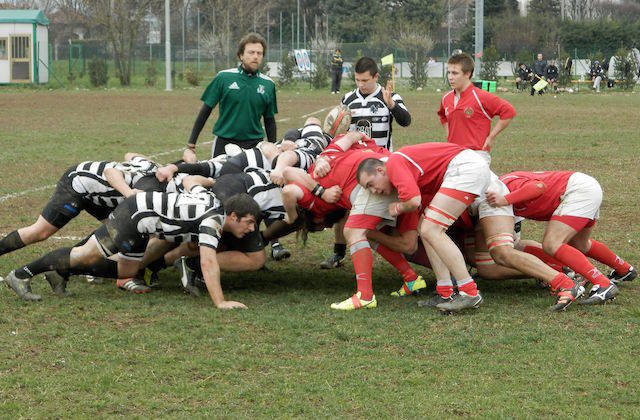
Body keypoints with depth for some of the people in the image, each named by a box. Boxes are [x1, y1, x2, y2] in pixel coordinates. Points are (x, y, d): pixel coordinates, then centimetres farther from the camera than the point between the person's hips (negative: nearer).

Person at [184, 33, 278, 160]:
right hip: (224, 143, -1)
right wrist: (190, 146, -3)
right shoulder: (224, 77, -1)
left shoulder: (268, 84, 6)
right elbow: (205, 111, 2)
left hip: (254, 145, 2)